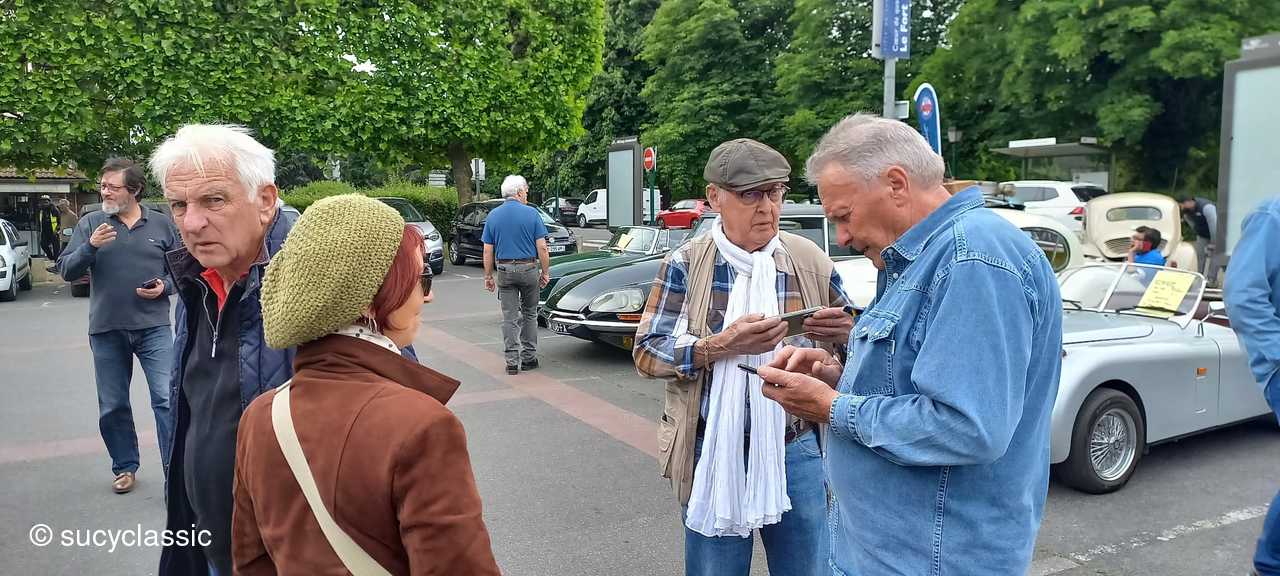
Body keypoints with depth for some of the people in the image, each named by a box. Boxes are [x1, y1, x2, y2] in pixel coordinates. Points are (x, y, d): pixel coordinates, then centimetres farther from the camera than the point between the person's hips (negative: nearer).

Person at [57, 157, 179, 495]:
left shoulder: (162, 224, 4)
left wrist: (165, 286, -9)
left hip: (154, 327, -2)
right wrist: (90, 246, -15)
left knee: (166, 399, -9)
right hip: (107, 329, 2)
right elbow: (65, 271, 1)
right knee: (113, 407, 11)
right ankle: (125, 467, 28)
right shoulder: (90, 223, 4)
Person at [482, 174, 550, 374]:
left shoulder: (493, 216, 3)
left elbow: (488, 251, 3)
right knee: (530, 314, 14)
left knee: (510, 317, 4)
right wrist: (545, 272, 2)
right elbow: (542, 247, -7)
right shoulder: (531, 213, -5)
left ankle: (512, 361, 2)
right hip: (529, 268, -1)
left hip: (504, 270, 2)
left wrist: (488, 276, 10)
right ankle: (529, 357, 17)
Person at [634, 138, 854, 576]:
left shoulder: (812, 261, 0)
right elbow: (646, 352, -8)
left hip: (796, 452, 1)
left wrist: (844, 335, -16)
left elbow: (850, 345, 9)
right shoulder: (685, 264, -4)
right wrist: (722, 345, -24)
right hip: (712, 456, -1)